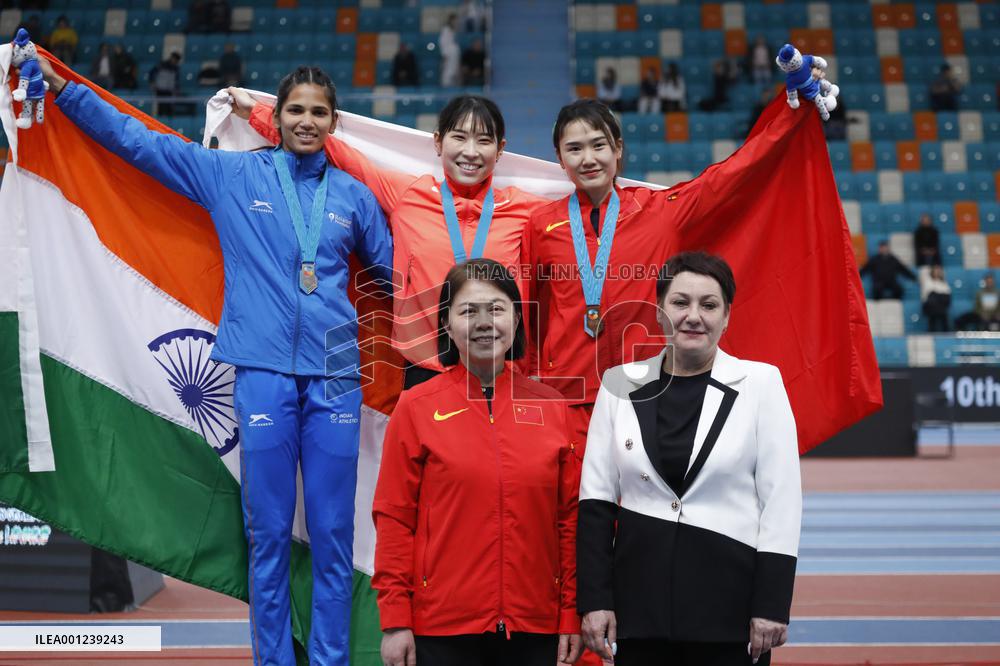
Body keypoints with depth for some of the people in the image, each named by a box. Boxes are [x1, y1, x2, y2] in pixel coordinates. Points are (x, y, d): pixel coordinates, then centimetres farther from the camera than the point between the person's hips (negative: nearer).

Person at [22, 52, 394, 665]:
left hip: (334, 375, 1)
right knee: (269, 533, 2)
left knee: (333, 533, 3)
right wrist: (61, 86, 11)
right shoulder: (232, 175, 9)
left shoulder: (353, 196, 13)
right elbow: (135, 140, 12)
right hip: (264, 372, -1)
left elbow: (398, 266, 24)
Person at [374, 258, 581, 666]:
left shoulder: (551, 408, 4)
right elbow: (394, 518, -2)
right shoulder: (416, 408, -2)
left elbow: (570, 518, 6)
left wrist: (571, 616, 4)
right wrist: (395, 620, -5)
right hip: (441, 628, -2)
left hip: (536, 626, 2)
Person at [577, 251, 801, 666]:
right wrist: (594, 599, -1)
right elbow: (596, 500, 4)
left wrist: (772, 604, -7)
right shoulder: (621, 385, 4)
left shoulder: (760, 383, -1)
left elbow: (781, 501, -3)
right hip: (641, 593, 2)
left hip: (731, 595, -2)